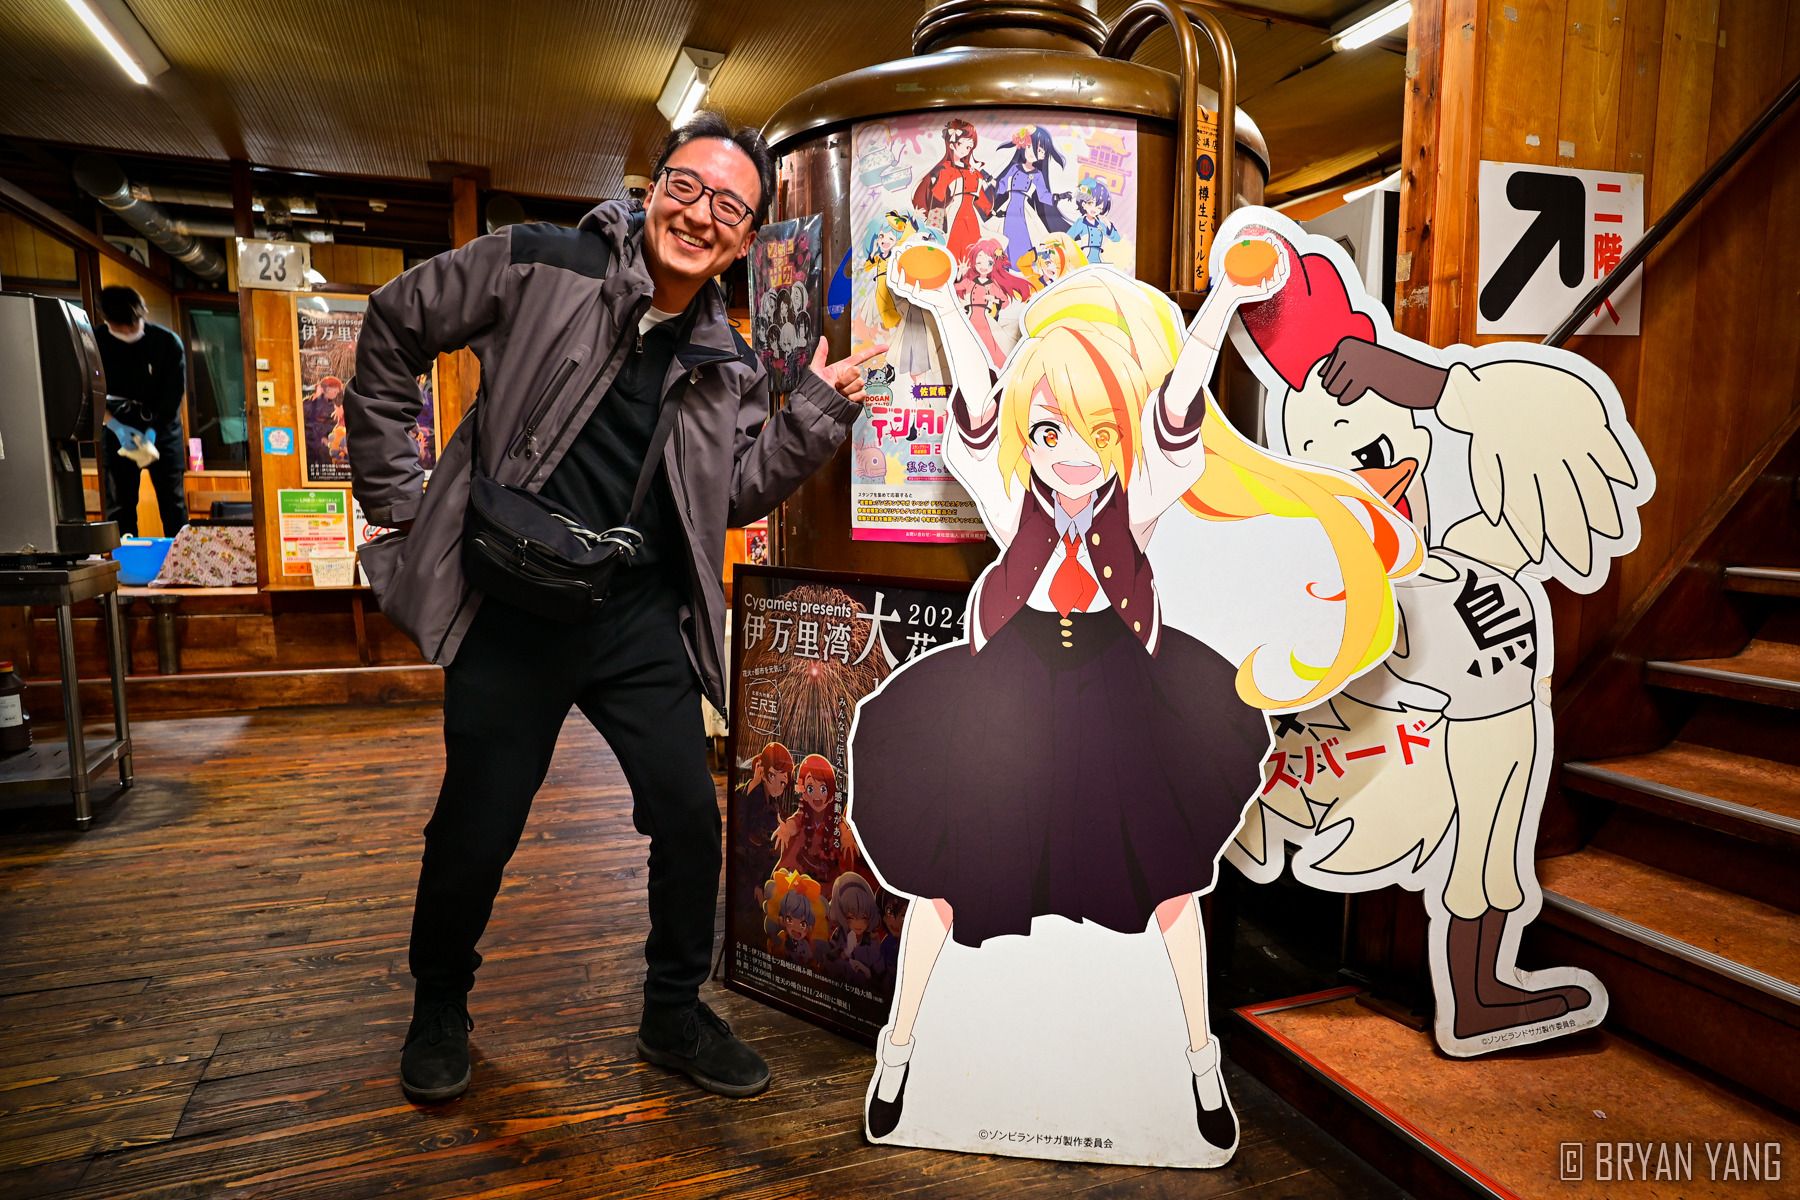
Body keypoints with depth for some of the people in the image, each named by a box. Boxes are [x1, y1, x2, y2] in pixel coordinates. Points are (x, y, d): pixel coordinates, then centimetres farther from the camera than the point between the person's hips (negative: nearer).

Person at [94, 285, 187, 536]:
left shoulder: (168, 342, -13)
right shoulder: (97, 341, -11)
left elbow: (174, 393, -11)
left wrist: (153, 430, -21)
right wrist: (115, 426, -19)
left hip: (163, 424, -1)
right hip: (118, 426, 1)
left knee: (172, 499, -1)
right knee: (119, 499, 0)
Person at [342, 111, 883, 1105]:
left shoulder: (728, 365, 7)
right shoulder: (543, 265, -5)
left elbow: (737, 496, 6)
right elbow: (394, 325, 3)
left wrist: (818, 410, -7)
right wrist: (395, 490, 0)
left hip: (642, 620, 4)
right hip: (511, 610, -3)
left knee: (690, 817, 4)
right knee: (476, 829, 7)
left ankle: (674, 1015, 28)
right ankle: (439, 1009, 37)